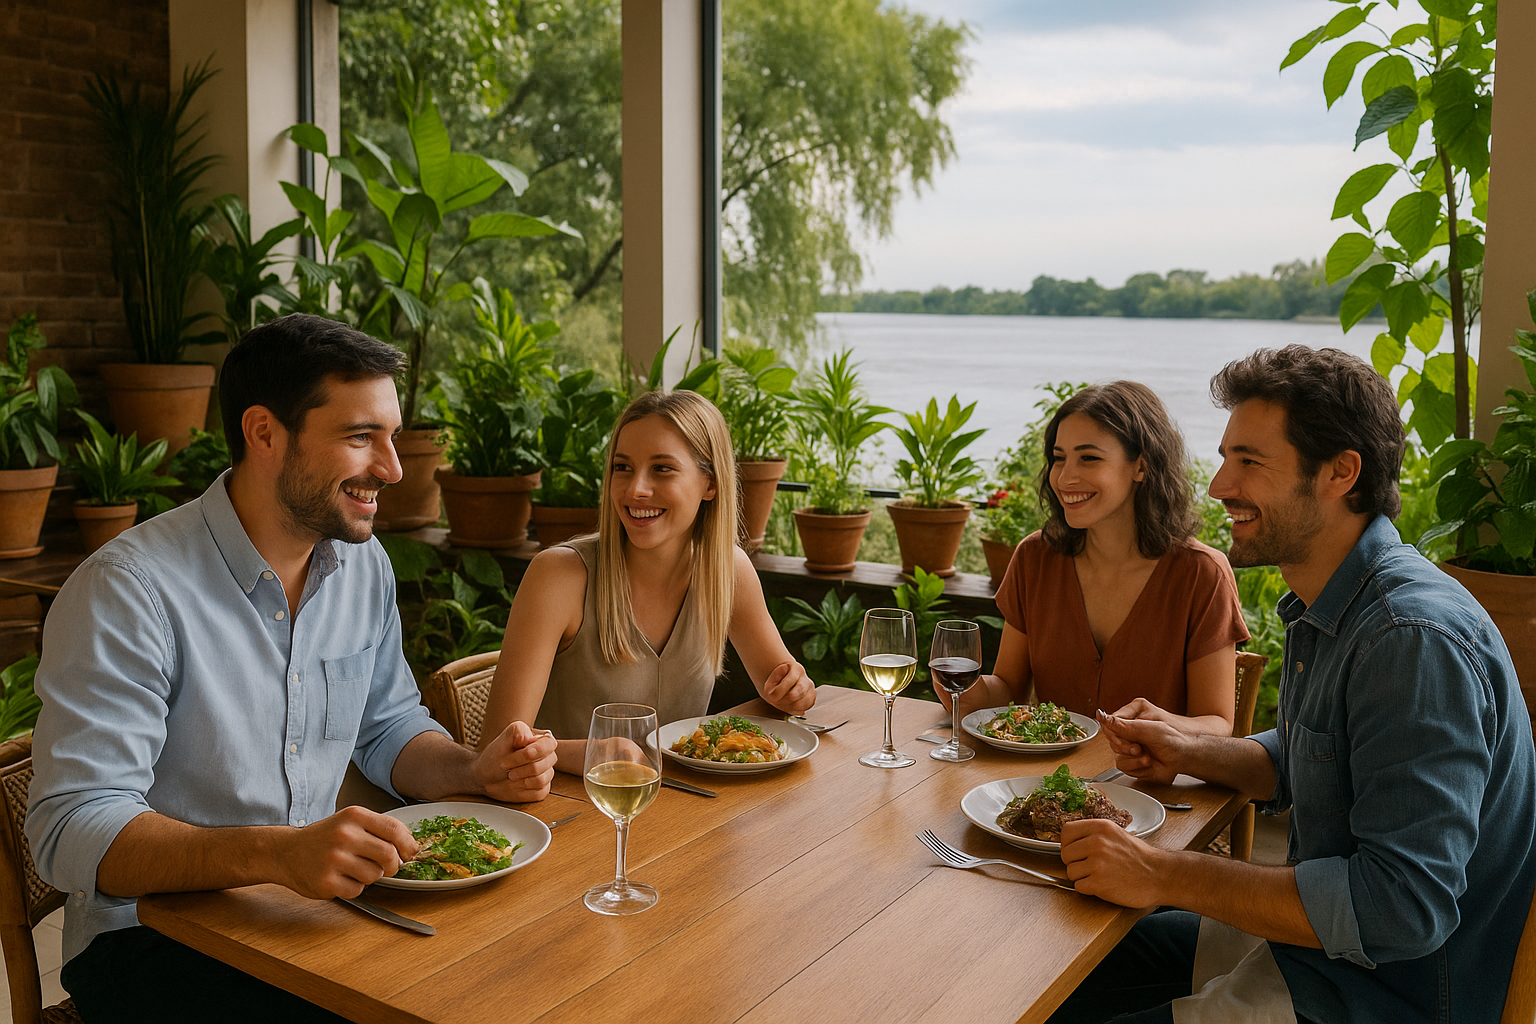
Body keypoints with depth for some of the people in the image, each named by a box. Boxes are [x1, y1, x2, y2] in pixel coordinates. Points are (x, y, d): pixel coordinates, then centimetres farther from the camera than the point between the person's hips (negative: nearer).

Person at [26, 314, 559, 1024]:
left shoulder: (363, 562, 3)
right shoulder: (125, 591, -20)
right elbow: (71, 832, -25)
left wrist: (473, 771, -6)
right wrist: (275, 853, -40)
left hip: (316, 900, 7)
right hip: (152, 937, -6)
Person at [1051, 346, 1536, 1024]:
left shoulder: (1413, 639, -28)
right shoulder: (1327, 609, 6)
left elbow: (1402, 909, -32)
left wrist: (1166, 875, -28)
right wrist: (1192, 753, 0)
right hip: (1317, 941, 9)